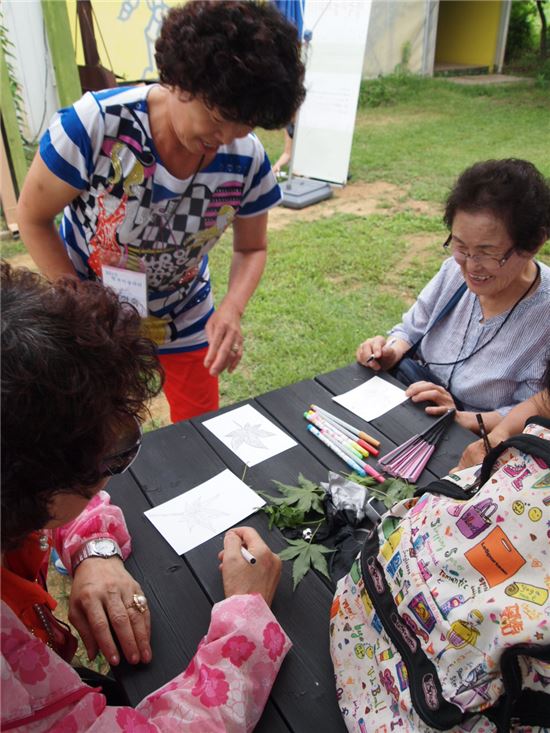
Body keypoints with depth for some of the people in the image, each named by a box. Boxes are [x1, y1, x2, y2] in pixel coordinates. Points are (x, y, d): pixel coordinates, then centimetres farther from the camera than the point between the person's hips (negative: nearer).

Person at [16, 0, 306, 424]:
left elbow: (252, 248, -4)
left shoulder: (247, 160, -19)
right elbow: (33, 217, -15)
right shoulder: (96, 123, -27)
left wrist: (232, 309, -24)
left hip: (184, 320, 2)